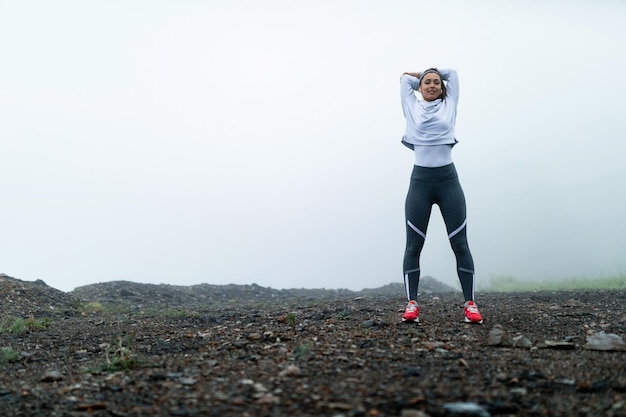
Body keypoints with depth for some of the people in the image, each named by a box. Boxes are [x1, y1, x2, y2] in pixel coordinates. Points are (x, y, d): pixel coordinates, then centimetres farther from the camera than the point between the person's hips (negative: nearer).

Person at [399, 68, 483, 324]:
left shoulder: (449, 106, 13)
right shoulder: (412, 108, 13)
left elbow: (452, 73, 20)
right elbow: (405, 78, 22)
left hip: (448, 180, 0)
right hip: (420, 180, 0)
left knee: (460, 244, -2)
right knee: (413, 245, -2)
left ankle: (470, 304, 1)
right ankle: (412, 304, 1)